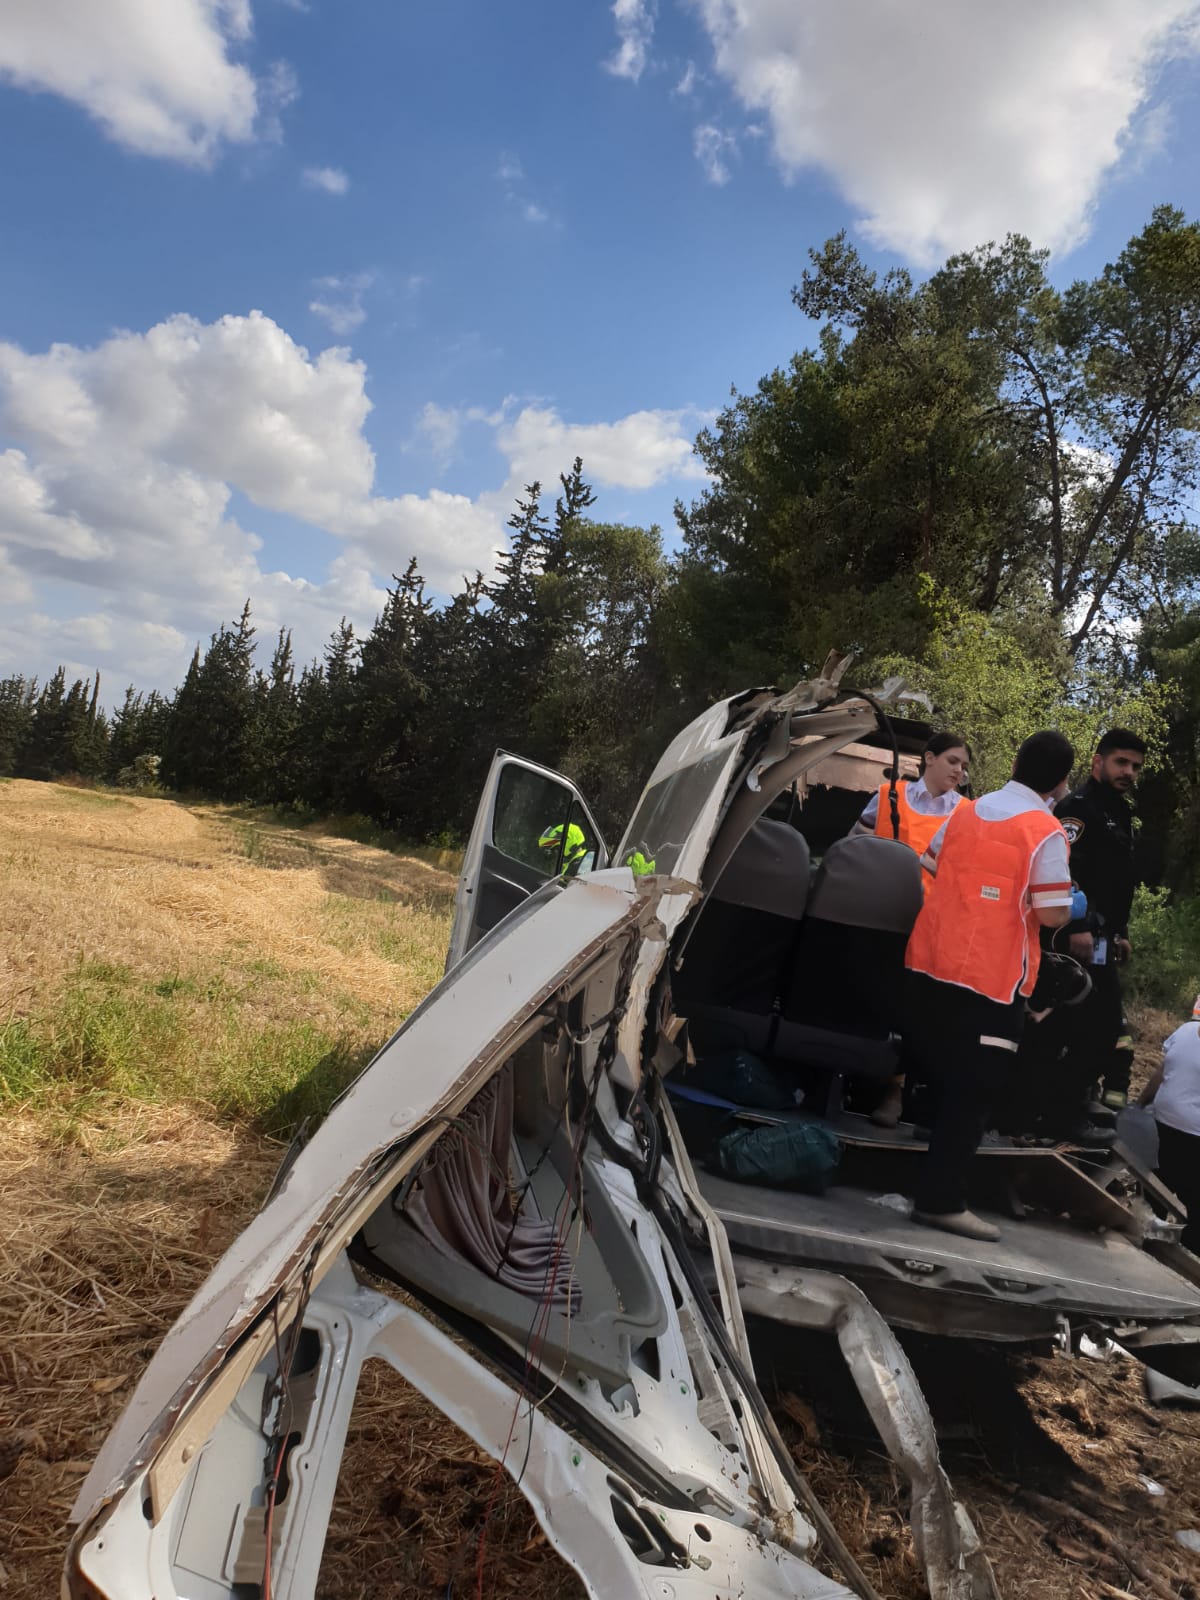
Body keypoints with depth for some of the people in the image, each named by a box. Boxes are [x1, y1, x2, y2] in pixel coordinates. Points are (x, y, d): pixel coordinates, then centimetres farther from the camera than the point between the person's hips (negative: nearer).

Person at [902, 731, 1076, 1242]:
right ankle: (940, 1200, 6)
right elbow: (1052, 915, -14)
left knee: (931, 1074, 23)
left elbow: (930, 870, 19)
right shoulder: (1046, 833, -12)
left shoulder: (965, 812, 7)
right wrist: (1068, 904, 8)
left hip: (930, 962, 6)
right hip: (991, 979, -6)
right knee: (971, 1090, 2)